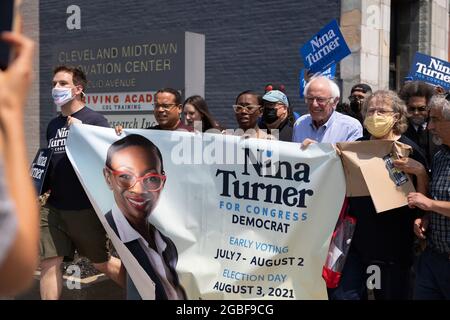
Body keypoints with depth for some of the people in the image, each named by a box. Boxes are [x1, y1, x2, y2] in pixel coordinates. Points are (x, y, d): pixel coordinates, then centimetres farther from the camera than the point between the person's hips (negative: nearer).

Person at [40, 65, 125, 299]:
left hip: (85, 207, -5)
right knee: (49, 263, 2)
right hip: (53, 207, 6)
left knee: (101, 263, 7)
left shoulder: (94, 120, -7)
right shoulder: (53, 125, 12)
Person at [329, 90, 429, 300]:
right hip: (357, 238, 4)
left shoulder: (408, 149, -6)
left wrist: (420, 171, -24)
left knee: (391, 294, 10)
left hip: (394, 243, -3)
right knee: (343, 294, 4)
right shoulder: (358, 146, 6)